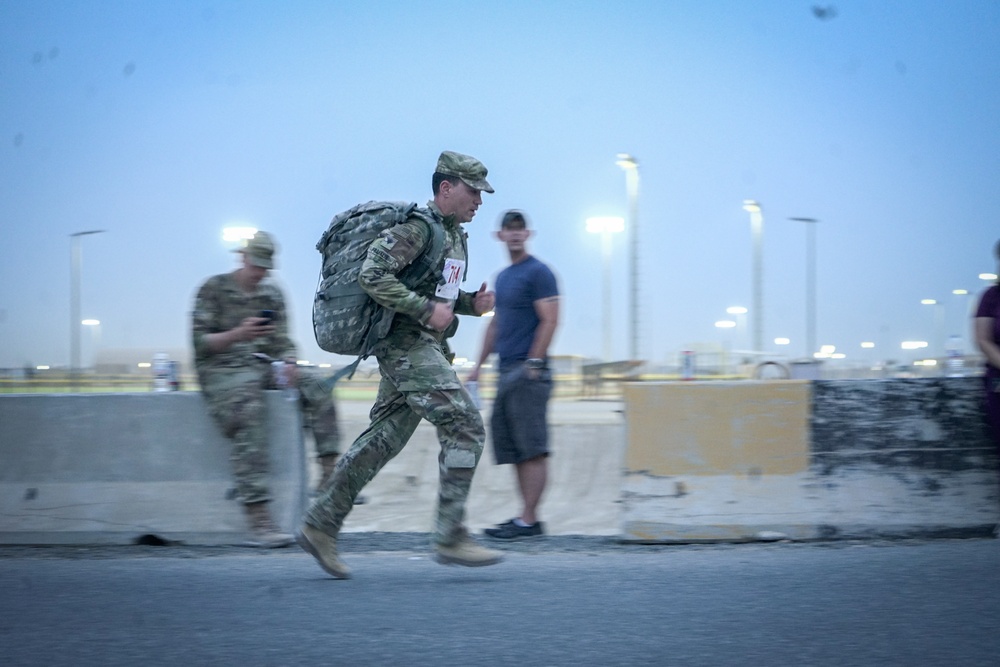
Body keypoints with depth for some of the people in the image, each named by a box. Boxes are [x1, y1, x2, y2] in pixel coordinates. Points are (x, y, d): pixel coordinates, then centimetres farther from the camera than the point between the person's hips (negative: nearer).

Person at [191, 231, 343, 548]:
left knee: (315, 385, -17)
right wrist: (238, 334, -22)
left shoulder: (272, 293, 15)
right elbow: (200, 342, -6)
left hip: (262, 367, 6)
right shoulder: (214, 289, 0)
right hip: (221, 370, -6)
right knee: (249, 415, -33)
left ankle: (330, 471, -19)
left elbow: (281, 340, 11)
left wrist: (288, 363, -11)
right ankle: (259, 522, -40)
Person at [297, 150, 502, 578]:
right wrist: (427, 309, -23)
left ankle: (320, 525, 15)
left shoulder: (454, 234, 18)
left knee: (384, 439, 10)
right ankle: (450, 537, -12)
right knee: (465, 426, -14)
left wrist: (472, 303, 8)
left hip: (426, 348, 10)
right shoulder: (415, 227, -13)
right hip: (407, 344, -10)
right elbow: (372, 276, -23)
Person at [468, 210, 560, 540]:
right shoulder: (503, 277, 20)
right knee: (510, 447, 8)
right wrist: (479, 365, 22)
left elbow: (549, 321, -13)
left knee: (532, 449, -8)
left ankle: (529, 520, -9)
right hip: (506, 372, 9)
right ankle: (525, 517, 11)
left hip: (528, 372, -9)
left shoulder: (538, 273, -6)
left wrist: (533, 364, -18)